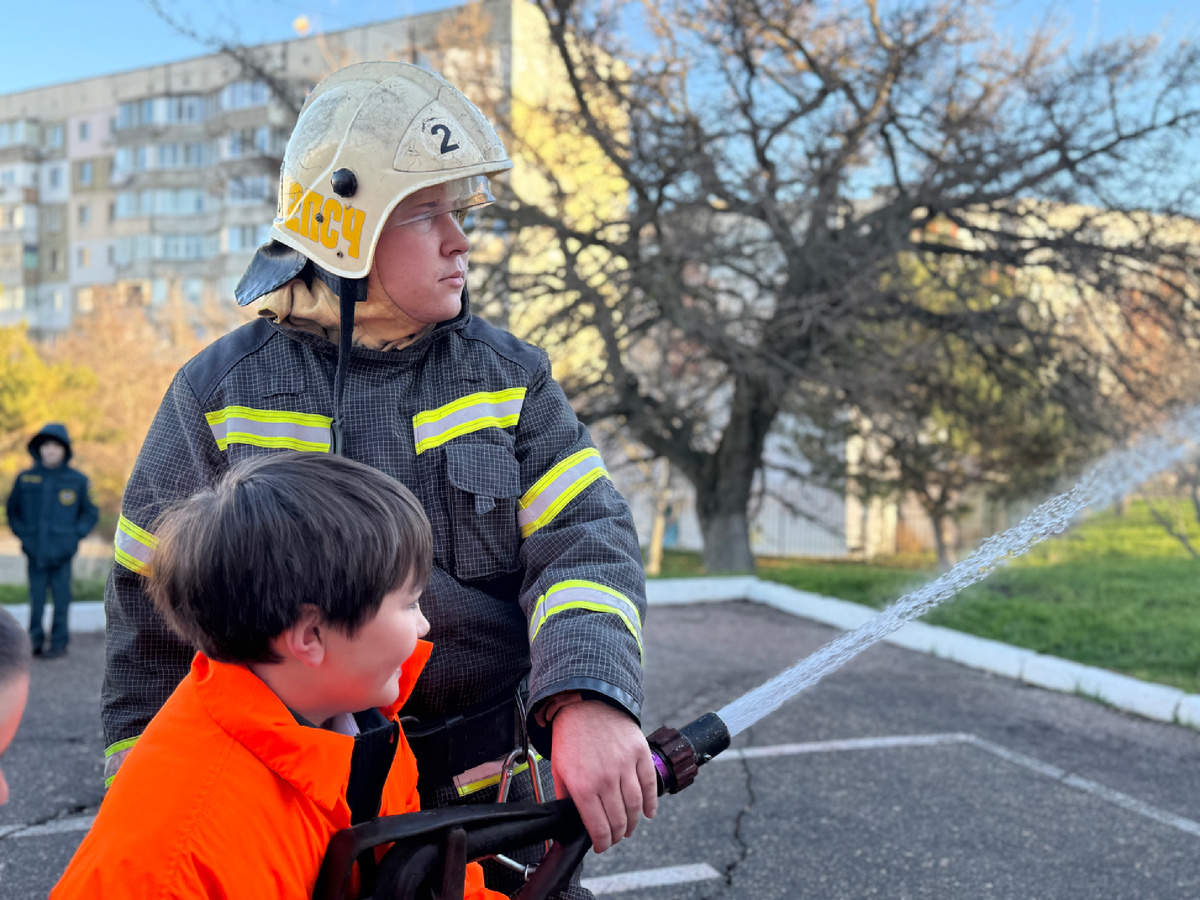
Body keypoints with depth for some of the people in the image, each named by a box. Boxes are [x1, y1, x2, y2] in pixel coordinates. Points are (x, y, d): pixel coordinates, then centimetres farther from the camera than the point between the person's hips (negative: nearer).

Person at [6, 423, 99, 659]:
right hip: (35, 551, 1)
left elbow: (91, 513, 10)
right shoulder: (25, 479, 4)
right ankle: (34, 641, 18)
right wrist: (22, 533, 7)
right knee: (36, 598, 6)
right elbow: (13, 509, 18)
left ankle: (59, 642, 14)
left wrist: (75, 535, -1)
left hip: (62, 553, -1)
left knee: (61, 599, 3)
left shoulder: (77, 480, 1)